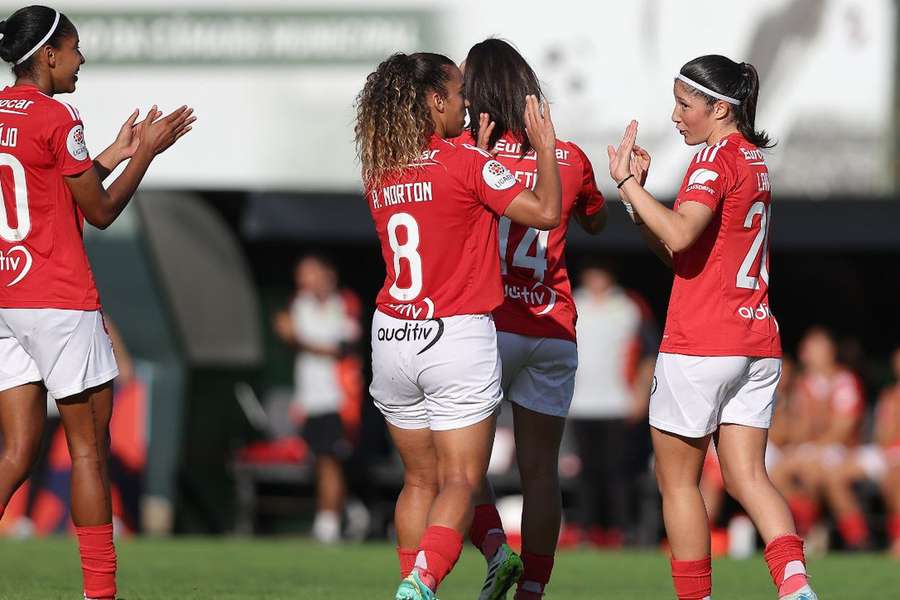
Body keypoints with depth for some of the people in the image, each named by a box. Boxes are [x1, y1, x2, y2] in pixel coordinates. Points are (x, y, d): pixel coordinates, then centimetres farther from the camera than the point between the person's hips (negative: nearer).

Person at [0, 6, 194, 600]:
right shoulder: (55, 117, -12)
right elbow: (101, 212, -5)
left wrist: (114, 153, 22)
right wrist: (145, 153, 6)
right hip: (60, 300, -7)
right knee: (90, 448, 1)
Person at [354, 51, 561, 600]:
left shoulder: (379, 175, 6)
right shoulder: (467, 164, -11)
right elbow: (546, 212, -13)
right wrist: (545, 146, -2)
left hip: (393, 337, 5)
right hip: (457, 337, -5)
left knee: (420, 481, 16)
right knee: (460, 483, -5)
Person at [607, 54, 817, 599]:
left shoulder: (716, 158, -10)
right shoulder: (755, 161, 16)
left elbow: (680, 236, -26)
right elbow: (676, 250, 18)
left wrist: (628, 183, -19)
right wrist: (638, 195, 8)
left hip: (700, 347, -8)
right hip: (758, 343, 8)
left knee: (678, 481, 5)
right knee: (747, 476, 3)